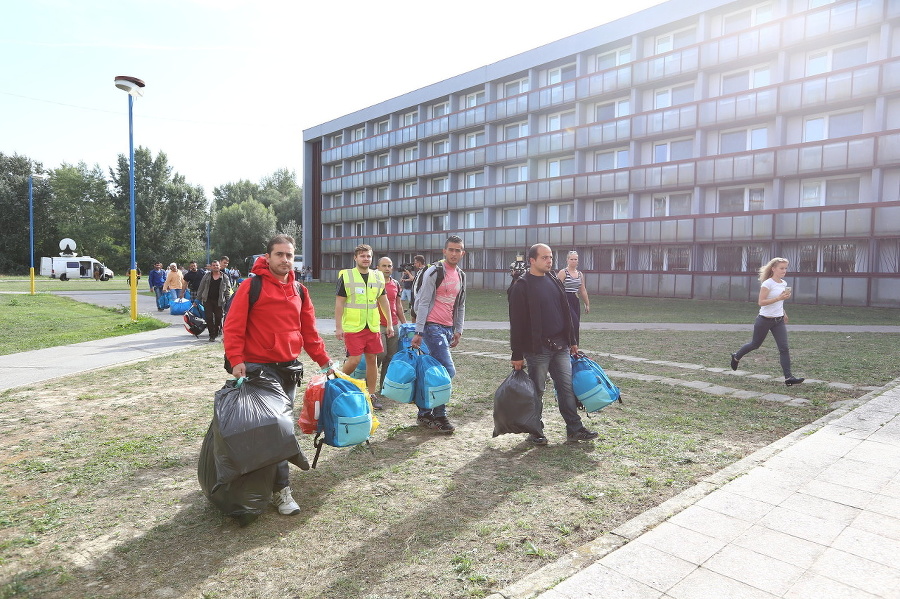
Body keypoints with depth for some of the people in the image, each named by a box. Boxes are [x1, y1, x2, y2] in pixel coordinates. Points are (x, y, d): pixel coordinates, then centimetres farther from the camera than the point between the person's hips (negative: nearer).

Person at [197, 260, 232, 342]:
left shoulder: (225, 277, 4)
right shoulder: (207, 276, 6)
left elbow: (228, 290, 6)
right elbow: (201, 288, 9)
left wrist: (228, 301, 0)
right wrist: (198, 298, 6)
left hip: (219, 301, 0)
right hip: (208, 300, 1)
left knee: (218, 318, 3)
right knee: (209, 318, -2)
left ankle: (216, 333, 22)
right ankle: (212, 335, 5)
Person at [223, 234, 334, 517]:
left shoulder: (299, 291, 10)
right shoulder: (252, 287, -7)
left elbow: (309, 331, 14)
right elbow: (233, 326, -10)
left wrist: (324, 361, 12)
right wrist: (236, 360, -20)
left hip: (289, 368, 6)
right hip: (259, 368, -6)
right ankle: (281, 489, 1)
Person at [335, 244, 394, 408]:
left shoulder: (378, 277, 10)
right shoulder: (346, 276, -3)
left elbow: (383, 300, 16)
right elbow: (339, 303, -4)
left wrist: (389, 324, 14)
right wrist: (338, 327, -8)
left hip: (373, 327, 4)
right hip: (352, 327, -4)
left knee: (372, 359, 7)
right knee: (354, 359, -8)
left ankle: (372, 394, 18)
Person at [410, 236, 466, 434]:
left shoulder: (461, 276, 14)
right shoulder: (434, 272, -9)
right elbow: (423, 303, -12)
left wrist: (458, 331, 15)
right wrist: (418, 332, -14)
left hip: (448, 328, 7)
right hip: (432, 326, -7)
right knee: (448, 370, -13)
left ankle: (425, 414, 19)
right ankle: (439, 416, -1)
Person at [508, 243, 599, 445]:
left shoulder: (554, 281, 12)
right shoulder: (521, 286, -10)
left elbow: (566, 313, 18)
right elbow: (517, 323, -12)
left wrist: (572, 341, 17)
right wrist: (517, 355, -13)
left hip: (560, 346, 6)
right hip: (537, 348, -6)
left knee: (567, 387, 9)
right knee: (537, 390, 4)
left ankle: (575, 429, 19)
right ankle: (535, 432, 18)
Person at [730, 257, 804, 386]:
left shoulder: (784, 283, 7)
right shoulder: (767, 283, -16)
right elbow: (760, 302, -22)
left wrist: (783, 313, 20)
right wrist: (779, 298, -28)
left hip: (779, 321, 6)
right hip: (765, 320, -6)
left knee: (784, 348, -5)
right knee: (755, 344, 11)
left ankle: (788, 377, -5)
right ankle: (736, 357, 37)